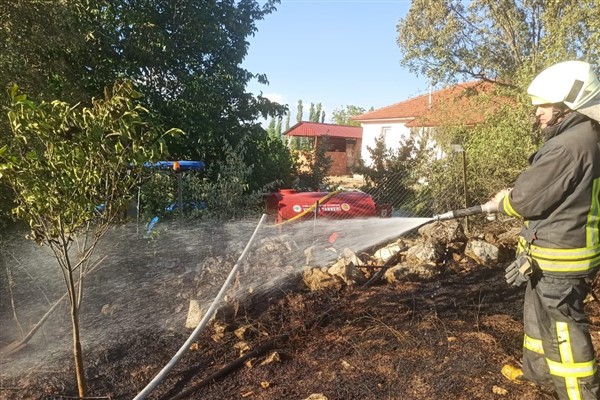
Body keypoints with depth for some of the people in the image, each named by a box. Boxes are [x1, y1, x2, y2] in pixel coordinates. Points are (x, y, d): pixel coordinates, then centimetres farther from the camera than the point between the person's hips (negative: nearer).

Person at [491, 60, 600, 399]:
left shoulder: (569, 145, -25)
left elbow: (527, 200, -22)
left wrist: (502, 201, -1)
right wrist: (514, 195, 6)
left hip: (559, 258, -11)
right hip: (566, 250, 11)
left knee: (563, 329, 3)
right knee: (540, 314, 25)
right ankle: (538, 370, 43)